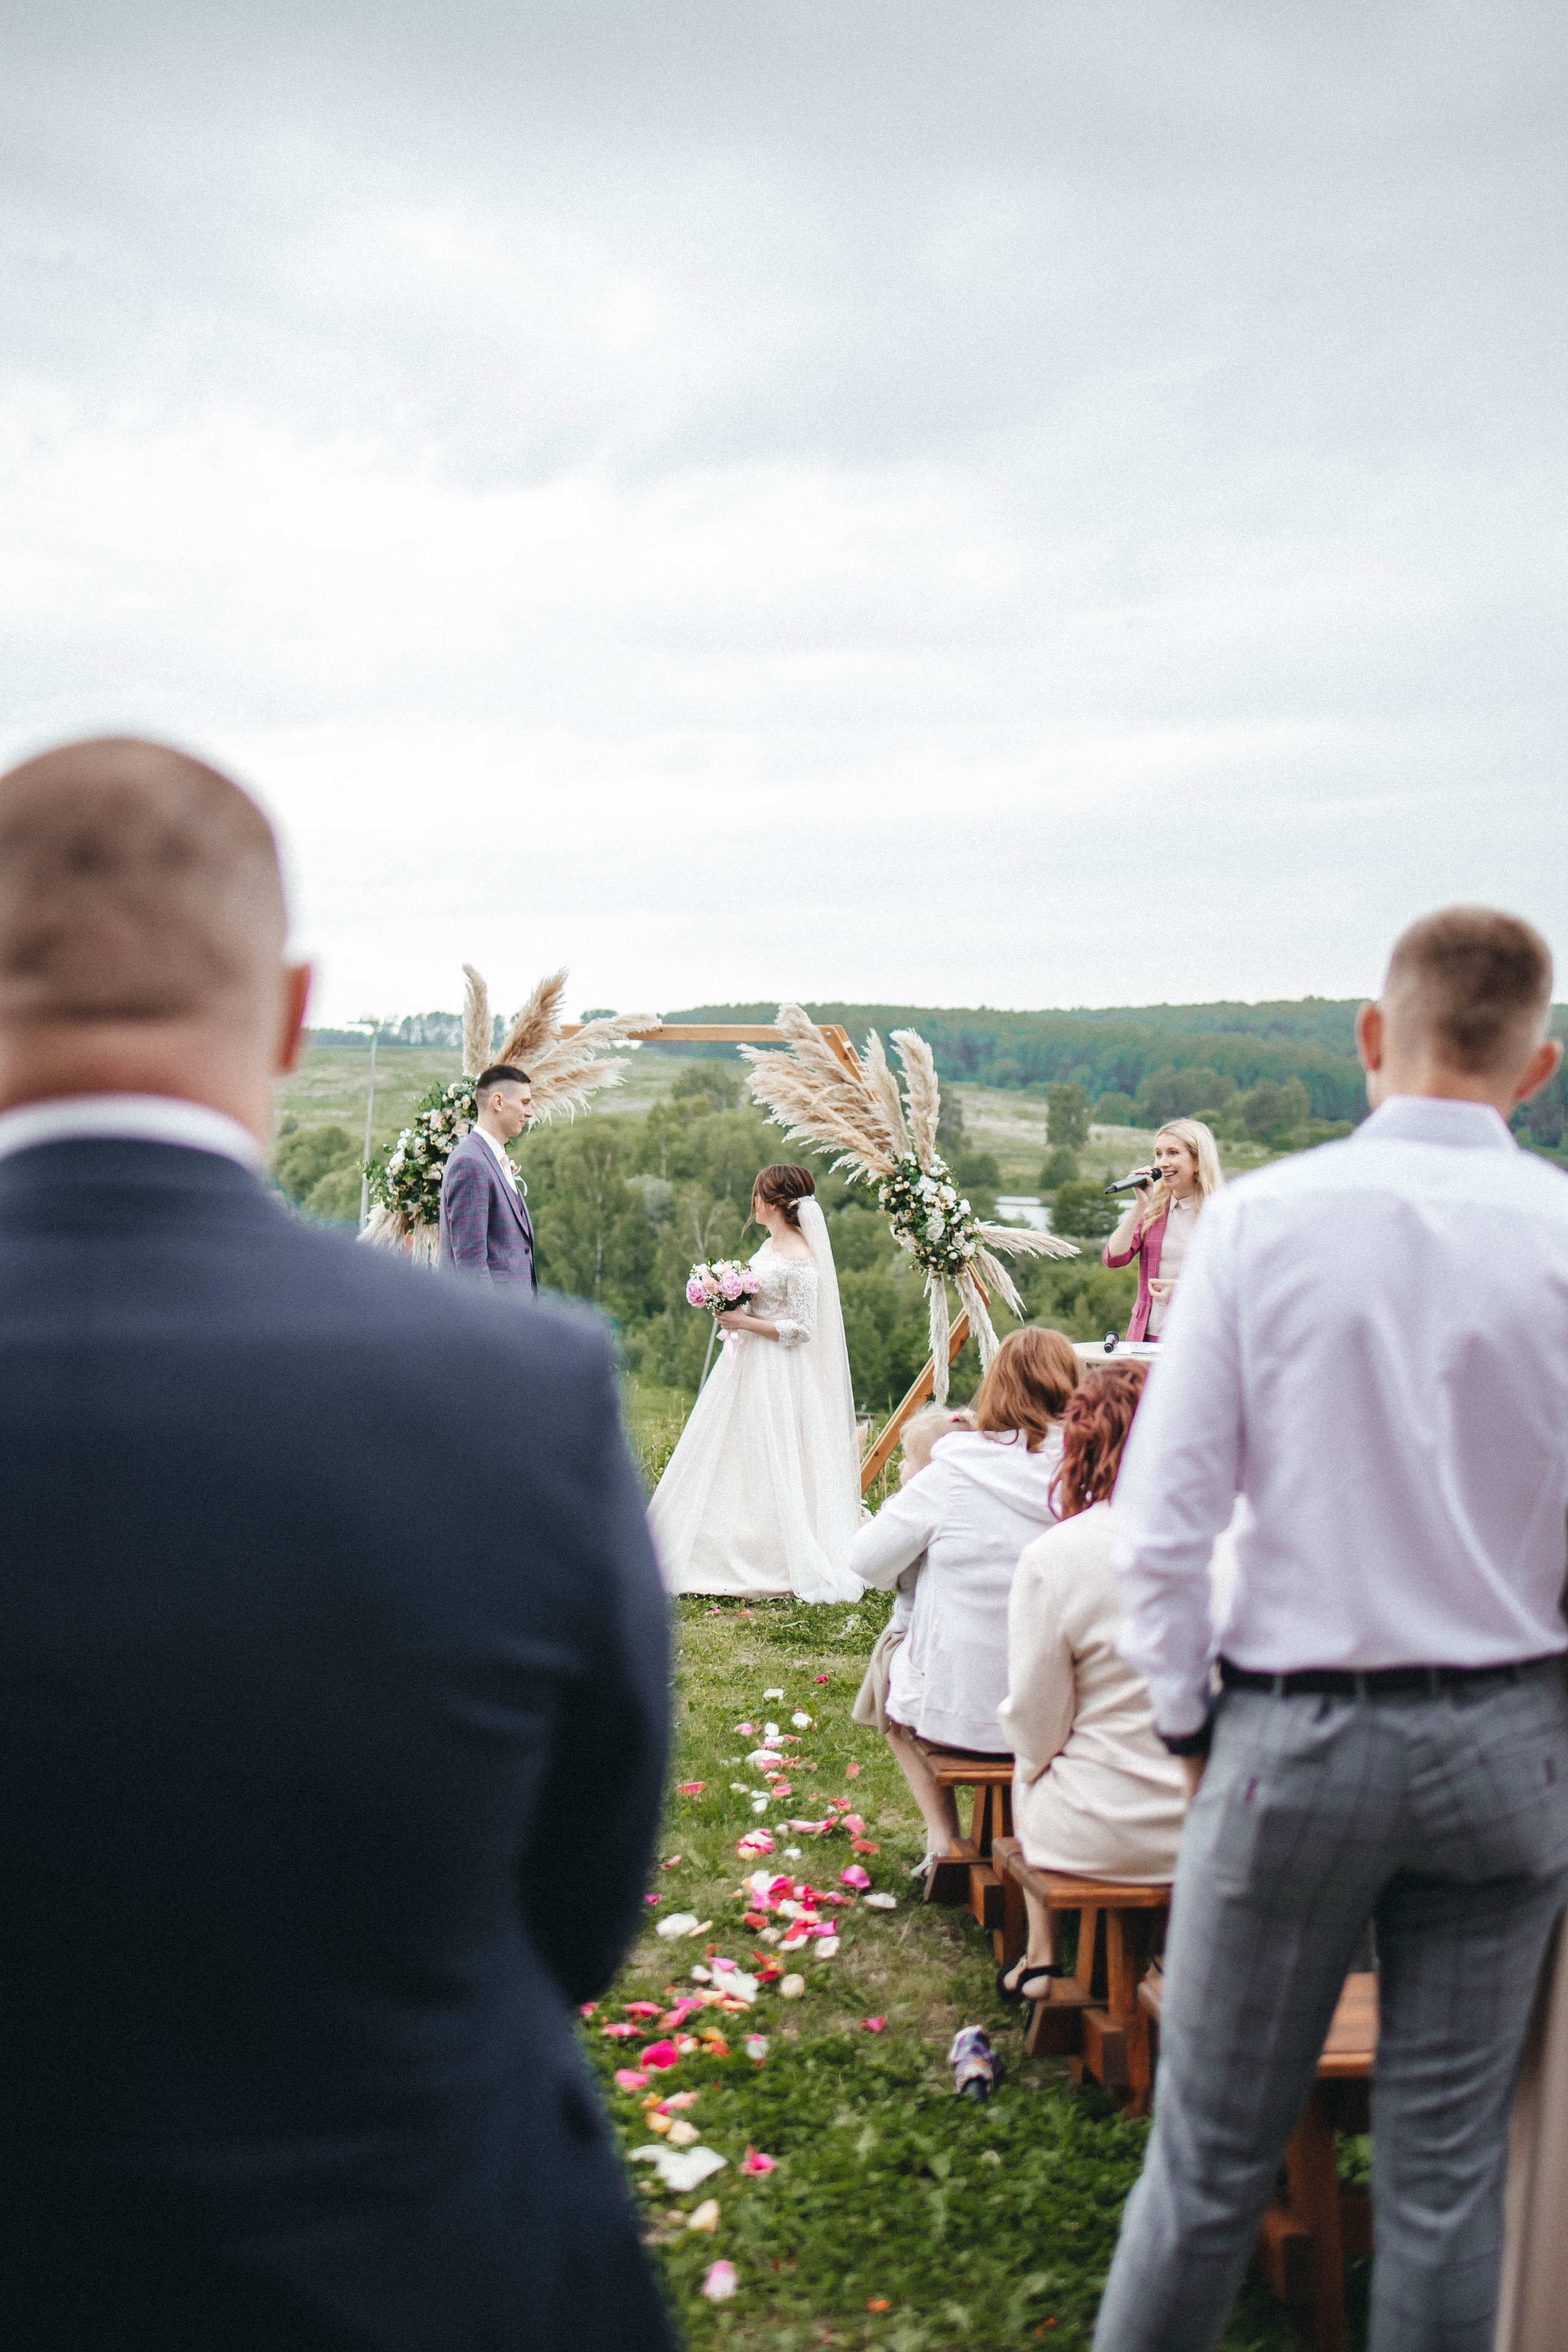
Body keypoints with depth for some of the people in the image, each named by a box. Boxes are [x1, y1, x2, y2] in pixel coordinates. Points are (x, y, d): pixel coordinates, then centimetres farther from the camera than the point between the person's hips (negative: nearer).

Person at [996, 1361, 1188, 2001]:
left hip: (1103, 1837, -3)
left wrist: (1037, 1765, 13)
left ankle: (1042, 1956, 39)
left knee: (1029, 1773, 31)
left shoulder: (1053, 1557, -17)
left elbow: (1036, 1726, -9)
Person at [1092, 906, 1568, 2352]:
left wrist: (1185, 1716, 2)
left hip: (1297, 1734, -1)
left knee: (1216, 2152, 12)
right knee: (1449, 2163, 16)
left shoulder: (1262, 1217, -10)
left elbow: (1162, 1517, -11)